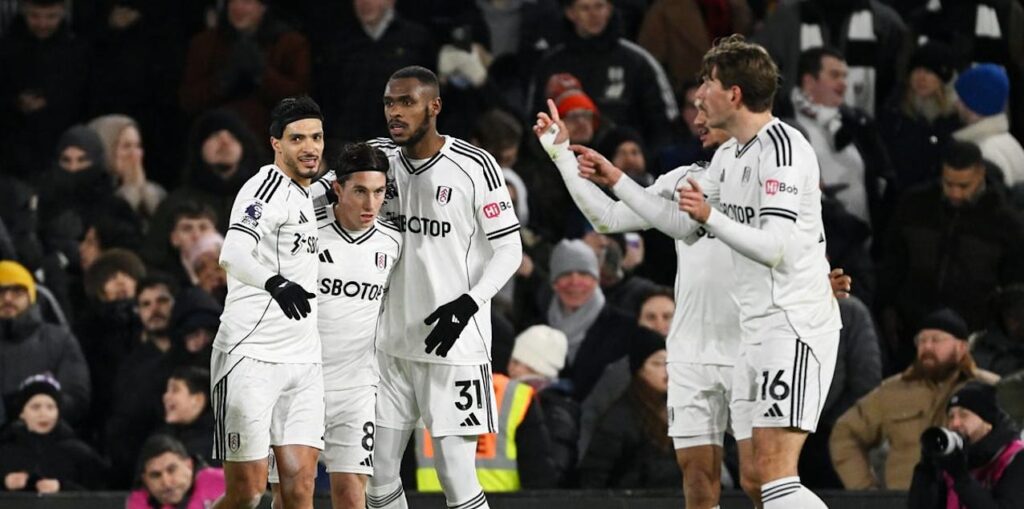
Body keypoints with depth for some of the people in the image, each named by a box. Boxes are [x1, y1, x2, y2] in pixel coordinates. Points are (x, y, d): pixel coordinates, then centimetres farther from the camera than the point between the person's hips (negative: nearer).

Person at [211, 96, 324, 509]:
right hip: (251, 357, -8)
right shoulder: (266, 186, -10)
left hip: (302, 363, 8)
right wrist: (275, 283, -44)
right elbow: (233, 255, -28)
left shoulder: (305, 196, 19)